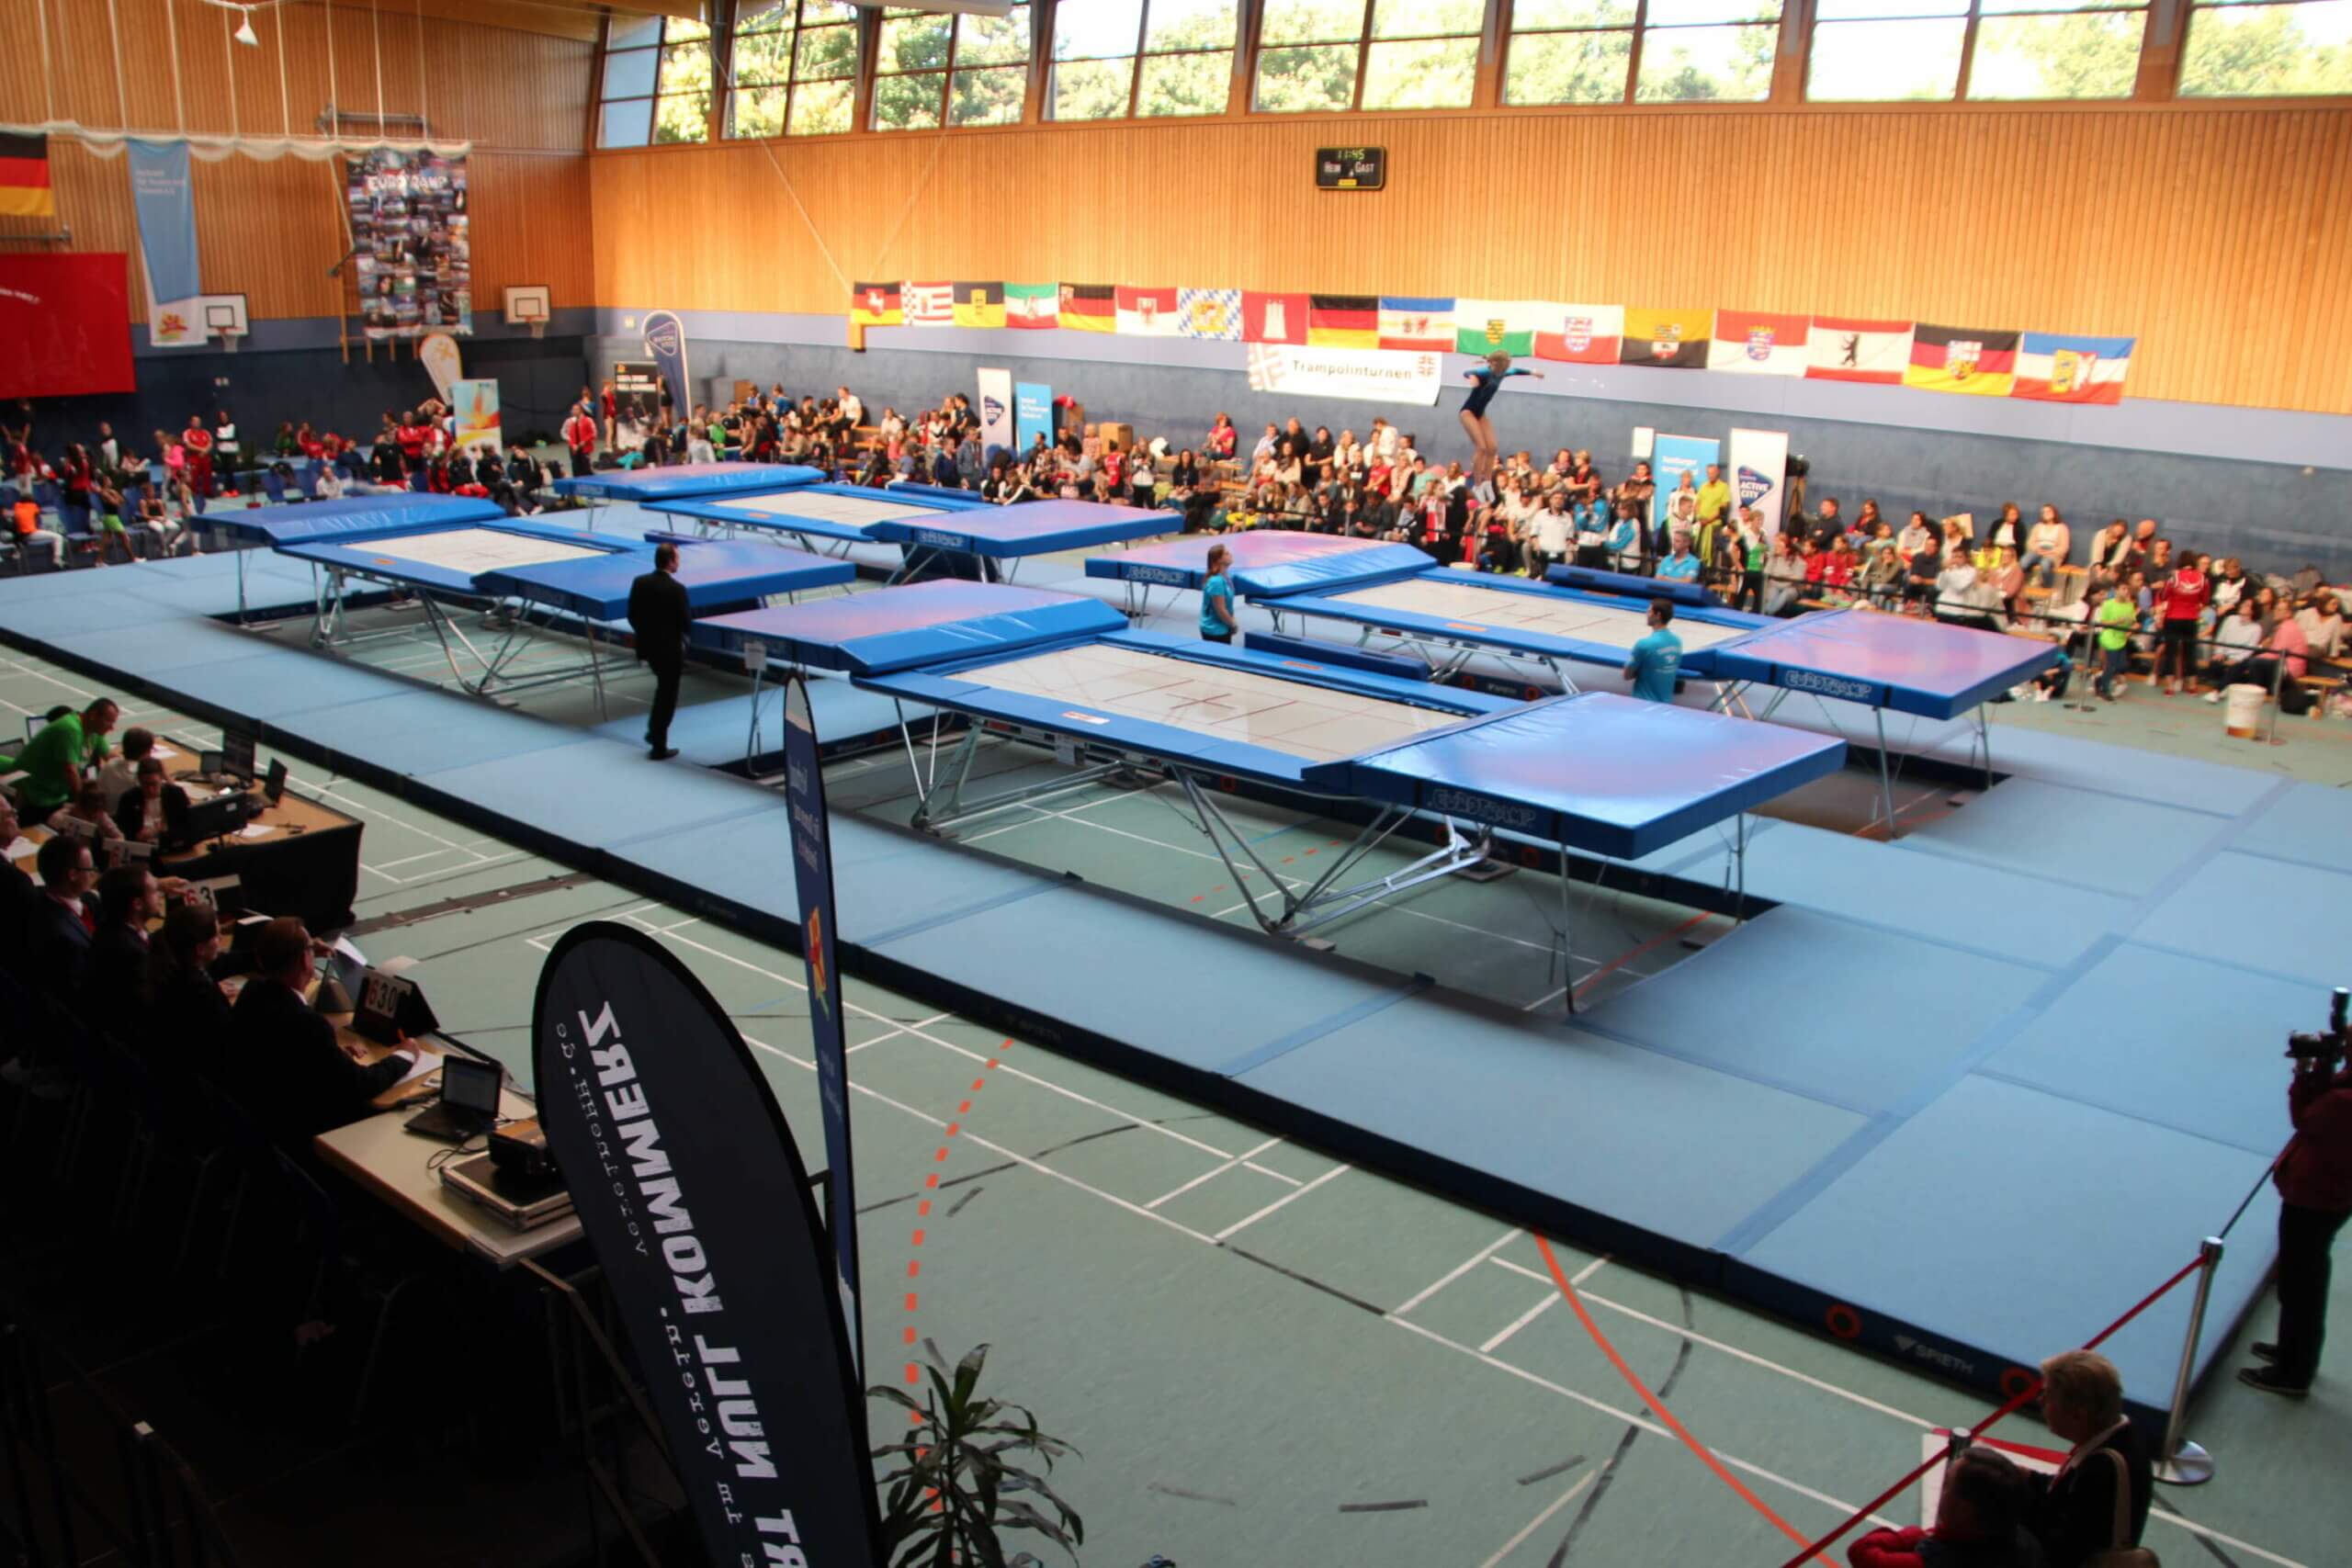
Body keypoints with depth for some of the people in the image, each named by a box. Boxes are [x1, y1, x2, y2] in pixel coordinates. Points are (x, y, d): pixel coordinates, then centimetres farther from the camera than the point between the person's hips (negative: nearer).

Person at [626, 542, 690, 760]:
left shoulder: (639, 582, -3)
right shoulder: (677, 589, -21)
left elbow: (632, 616, 3)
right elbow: (685, 622, -17)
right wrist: (689, 612, 4)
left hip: (647, 646, 6)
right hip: (670, 649, -6)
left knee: (663, 688, 28)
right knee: (667, 695, 6)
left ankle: (654, 730, 28)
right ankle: (659, 748, 10)